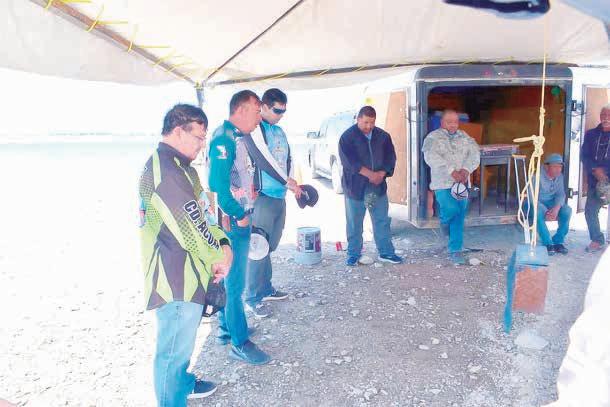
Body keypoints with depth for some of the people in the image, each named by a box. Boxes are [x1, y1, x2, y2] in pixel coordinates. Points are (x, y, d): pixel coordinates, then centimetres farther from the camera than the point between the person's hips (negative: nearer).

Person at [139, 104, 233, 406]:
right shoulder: (167, 172, -24)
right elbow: (191, 229, -24)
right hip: (177, 280, -11)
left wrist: (222, 244, 1)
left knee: (181, 340, 28)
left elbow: (196, 217, 14)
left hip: (182, 275, 11)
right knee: (175, 348, 6)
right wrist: (219, 256, -7)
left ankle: (182, 383, 49)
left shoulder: (175, 165, 11)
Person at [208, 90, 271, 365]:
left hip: (242, 220, 10)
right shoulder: (224, 139, -18)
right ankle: (240, 343, 12)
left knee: (232, 280, 19)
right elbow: (219, 185, -24)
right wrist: (239, 216, -16)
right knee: (235, 283, 0)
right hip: (233, 223, -10)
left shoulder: (238, 137, 12)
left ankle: (226, 328, 35)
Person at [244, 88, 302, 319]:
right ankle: (253, 300, 4)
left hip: (280, 197, 8)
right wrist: (288, 181, -19)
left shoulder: (279, 131, 17)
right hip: (263, 197, -8)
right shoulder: (255, 129, -8)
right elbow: (263, 158, -18)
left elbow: (288, 158, 19)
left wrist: (291, 183, 3)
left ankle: (266, 289, 30)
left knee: (270, 246, 16)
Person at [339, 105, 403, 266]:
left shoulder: (383, 136, 6)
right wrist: (370, 174, -23)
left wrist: (382, 173, -13)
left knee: (382, 221, 9)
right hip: (355, 186, -3)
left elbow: (390, 157, 6)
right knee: (354, 223, 7)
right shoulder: (347, 137, -7)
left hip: (378, 186, 4)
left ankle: (386, 252, 21)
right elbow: (349, 161, -17)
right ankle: (353, 254, 20)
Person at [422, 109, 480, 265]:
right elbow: (431, 157, -16)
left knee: (459, 217, 4)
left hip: (462, 183, 4)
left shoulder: (465, 137, 14)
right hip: (443, 183, -4)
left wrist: (466, 169, -17)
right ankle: (445, 222, 15)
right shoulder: (433, 137, 0)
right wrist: (452, 171, -24)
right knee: (451, 209, -22)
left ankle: (455, 251, 14)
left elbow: (475, 154, 2)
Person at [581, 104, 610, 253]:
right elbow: (584, 155, 3)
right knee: (590, 210, 3)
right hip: (595, 180, 3)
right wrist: (595, 169, -12)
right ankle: (597, 240, 17)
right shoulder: (591, 134, 10)